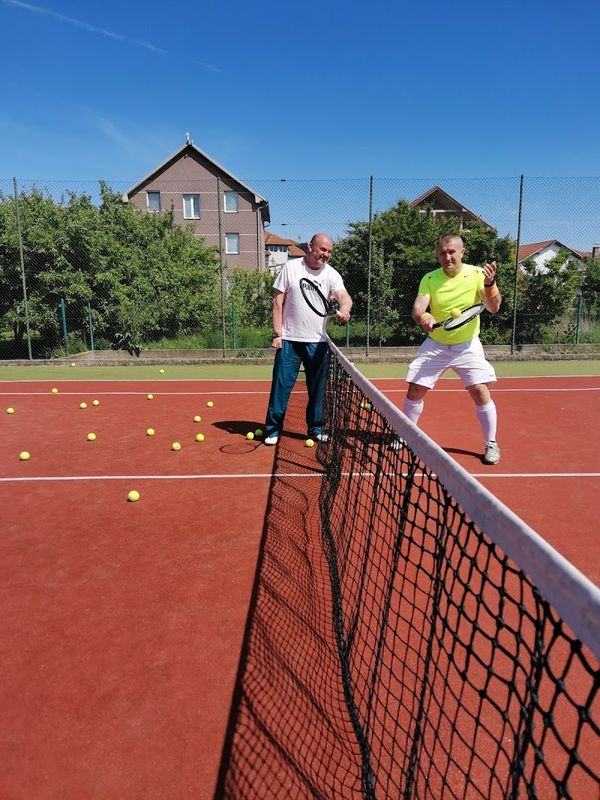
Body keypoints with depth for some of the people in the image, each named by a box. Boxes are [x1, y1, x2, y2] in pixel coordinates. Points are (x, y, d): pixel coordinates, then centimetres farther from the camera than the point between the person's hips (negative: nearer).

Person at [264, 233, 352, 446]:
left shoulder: (331, 274, 2)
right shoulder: (291, 267, 0)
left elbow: (344, 296, -16)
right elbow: (278, 302, 1)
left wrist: (344, 309, -40)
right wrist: (277, 333, -6)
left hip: (317, 342, 2)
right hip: (289, 340, -1)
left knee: (317, 388, 8)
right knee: (281, 385, -1)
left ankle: (316, 429, 24)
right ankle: (273, 430, 11)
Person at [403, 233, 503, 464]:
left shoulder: (476, 274, -11)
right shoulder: (429, 279, -8)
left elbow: (494, 308, -18)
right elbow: (417, 308, -19)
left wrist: (489, 284, -37)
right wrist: (423, 318, -42)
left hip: (468, 345, -1)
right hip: (435, 345, 2)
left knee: (481, 393, -10)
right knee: (415, 391, 1)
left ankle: (491, 444, 9)